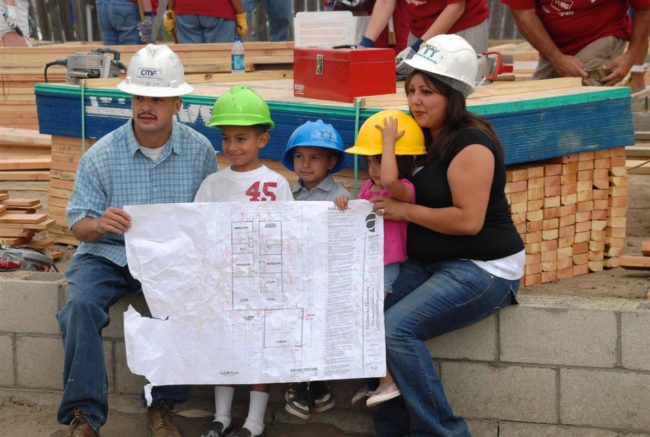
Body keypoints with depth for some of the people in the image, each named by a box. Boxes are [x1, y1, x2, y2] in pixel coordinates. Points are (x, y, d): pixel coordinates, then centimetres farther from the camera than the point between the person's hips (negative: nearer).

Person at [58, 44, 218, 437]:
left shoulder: (200, 151, -2)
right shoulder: (100, 156, -5)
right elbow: (79, 224, -3)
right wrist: (99, 225, -27)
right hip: (108, 255, 0)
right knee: (82, 304, -29)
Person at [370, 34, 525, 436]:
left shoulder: (470, 143, -16)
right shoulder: (429, 139, 12)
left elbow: (468, 220, -24)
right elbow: (412, 194, 27)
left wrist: (403, 210, -15)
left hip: (482, 269, -9)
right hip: (430, 264, 9)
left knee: (397, 329, -24)